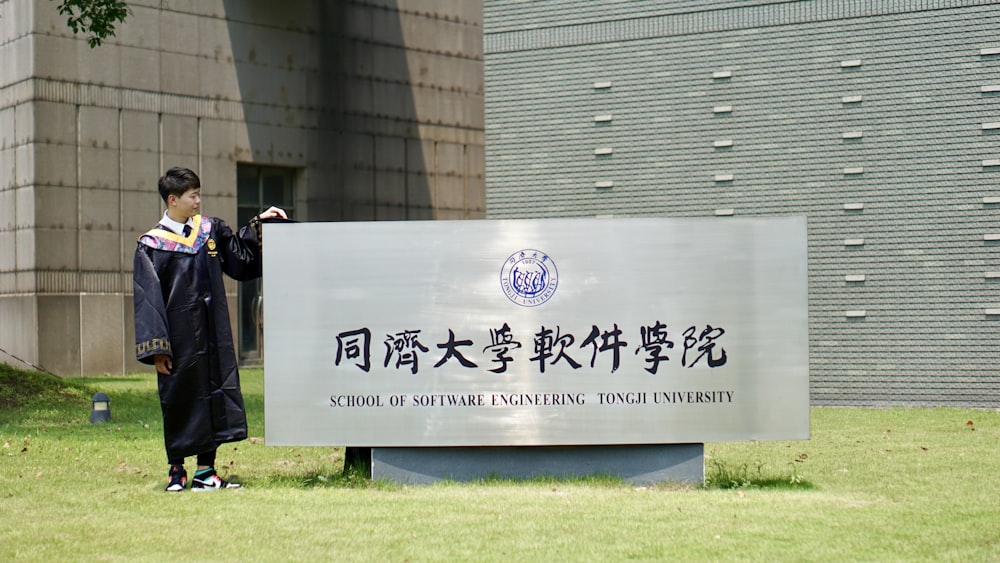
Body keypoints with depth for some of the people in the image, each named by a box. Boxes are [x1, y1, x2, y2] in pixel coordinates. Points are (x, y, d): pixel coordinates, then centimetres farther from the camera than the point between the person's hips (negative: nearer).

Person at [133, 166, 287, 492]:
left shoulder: (211, 230, 7)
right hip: (179, 337, -4)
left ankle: (205, 470, 12)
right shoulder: (152, 245, -5)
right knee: (179, 401, 4)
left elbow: (240, 260, 20)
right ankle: (176, 470, 19)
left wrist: (258, 226, 9)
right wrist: (156, 349, -12)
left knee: (213, 395, 3)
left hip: (213, 334, 4)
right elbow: (147, 301, -7)